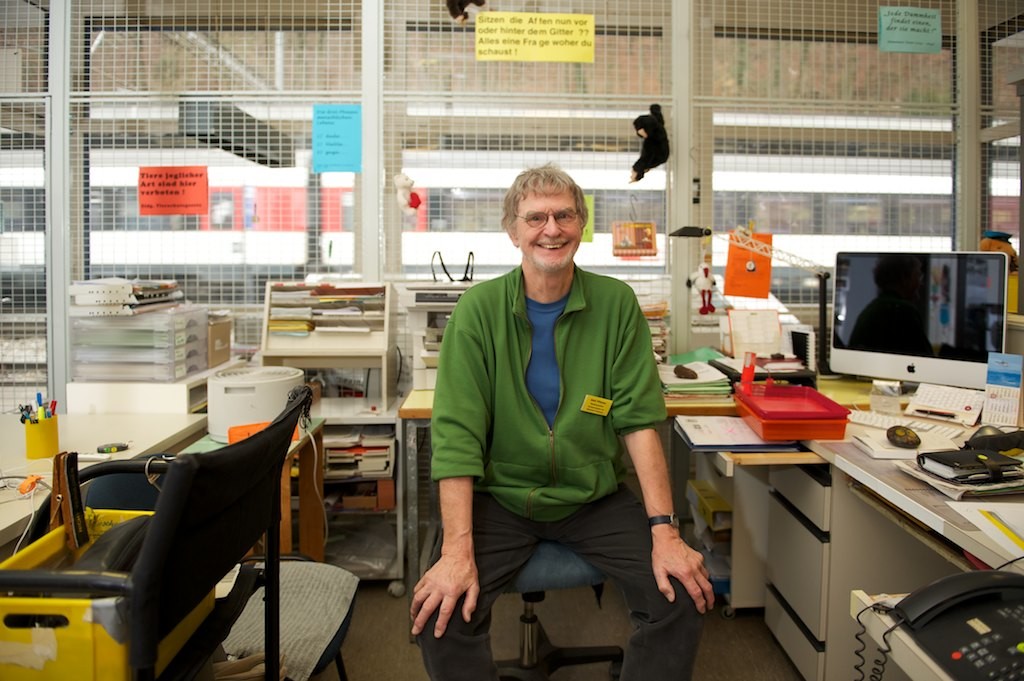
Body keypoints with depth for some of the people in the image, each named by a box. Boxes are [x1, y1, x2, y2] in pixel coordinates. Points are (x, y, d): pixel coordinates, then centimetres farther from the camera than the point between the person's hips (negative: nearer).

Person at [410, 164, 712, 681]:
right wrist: (458, 550, -22)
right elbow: (457, 433, -13)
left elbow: (638, 419, -6)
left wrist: (664, 530, -15)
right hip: (500, 497, -1)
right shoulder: (479, 309, -9)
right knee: (441, 614, -21)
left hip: (596, 498, 2)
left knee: (683, 597, -16)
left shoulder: (616, 304, -4)